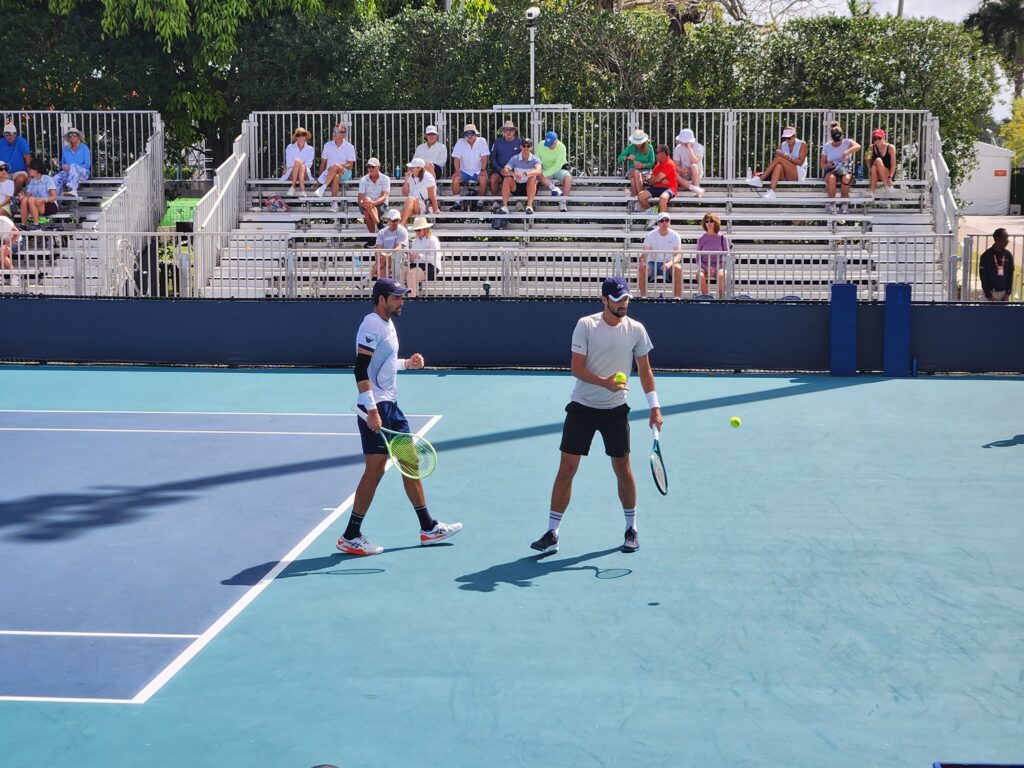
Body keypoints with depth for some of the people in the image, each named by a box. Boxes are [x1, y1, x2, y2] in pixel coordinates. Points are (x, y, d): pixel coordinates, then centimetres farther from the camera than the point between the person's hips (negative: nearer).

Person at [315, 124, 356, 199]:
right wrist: (320, 176, 1)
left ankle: (323, 187, -44)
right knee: (336, 177, -37)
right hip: (329, 174, 2)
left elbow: (350, 165, -1)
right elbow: (323, 163, 15)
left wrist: (339, 166, -18)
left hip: (345, 173, -2)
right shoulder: (328, 145, 14)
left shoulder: (349, 147, 4)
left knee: (335, 166, -37)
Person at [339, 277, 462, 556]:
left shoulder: (387, 324, 14)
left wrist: (407, 363, 12)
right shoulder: (372, 325, -15)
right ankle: (350, 537, 2)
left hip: (390, 405, 10)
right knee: (375, 470, -7)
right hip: (376, 407, -10)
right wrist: (372, 410, -26)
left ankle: (428, 528, 20)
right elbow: (361, 369, -22)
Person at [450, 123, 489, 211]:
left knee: (484, 179, -32)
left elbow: (484, 157, -9)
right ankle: (457, 202, -16)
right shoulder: (460, 142, 0)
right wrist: (457, 170, -19)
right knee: (455, 178, -27)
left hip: (478, 172, -1)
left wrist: (483, 170, -21)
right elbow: (456, 158, -4)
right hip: (464, 171, 2)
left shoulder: (482, 141, -4)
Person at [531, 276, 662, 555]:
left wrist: (654, 407, 1)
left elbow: (644, 369, 7)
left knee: (622, 468, 6)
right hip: (582, 407, -1)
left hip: (616, 410, 2)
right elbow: (577, 368, -11)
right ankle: (552, 533, 3)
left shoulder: (636, 330, -2)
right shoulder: (586, 325, -9)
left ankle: (631, 529, 23)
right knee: (567, 468, -3)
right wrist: (604, 382, -28)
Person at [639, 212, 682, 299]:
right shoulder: (651, 235, -1)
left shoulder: (675, 236, -1)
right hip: (653, 263, 0)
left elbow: (678, 255, -9)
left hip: (669, 264, 0)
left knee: (678, 268, -33)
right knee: (642, 268, -31)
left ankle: (677, 297, -27)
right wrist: (643, 262, -32)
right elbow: (645, 253, -7)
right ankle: (643, 296, -25)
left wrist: (670, 263, -31)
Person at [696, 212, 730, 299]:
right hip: (704, 267, 1)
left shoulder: (722, 238, 5)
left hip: (719, 267, -1)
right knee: (700, 276, -34)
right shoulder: (701, 239, 8)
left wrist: (717, 268, -12)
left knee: (721, 275, -36)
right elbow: (698, 259, 8)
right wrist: (706, 268, -11)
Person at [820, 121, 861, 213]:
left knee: (846, 178, -39)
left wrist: (846, 153, -38)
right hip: (831, 170, 1)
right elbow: (822, 165, 10)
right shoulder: (827, 146, 8)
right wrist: (828, 165, -15)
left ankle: (844, 204, -19)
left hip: (846, 169, -1)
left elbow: (858, 146, -22)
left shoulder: (847, 142, 2)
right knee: (831, 178, -38)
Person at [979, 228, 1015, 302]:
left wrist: (1008, 293, -2)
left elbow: (1010, 275, 6)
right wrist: (989, 295, -13)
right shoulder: (986, 256, -10)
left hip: (1004, 292, 3)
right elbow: (983, 276, -9)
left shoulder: (1008, 255, 2)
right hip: (991, 292, -3)